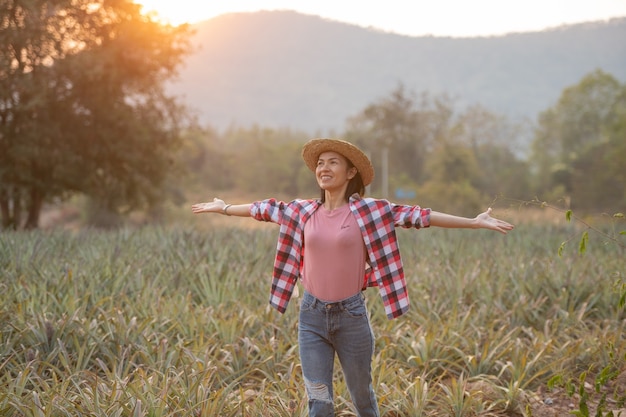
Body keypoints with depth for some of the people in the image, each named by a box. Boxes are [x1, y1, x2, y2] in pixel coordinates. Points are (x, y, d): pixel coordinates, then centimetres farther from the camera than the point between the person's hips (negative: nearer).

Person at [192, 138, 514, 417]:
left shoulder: (369, 211, -7)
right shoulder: (304, 211, 3)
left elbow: (417, 215, -12)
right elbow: (265, 208, 18)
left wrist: (474, 222, -17)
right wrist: (223, 208, 31)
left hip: (351, 314, -2)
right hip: (311, 315, 2)